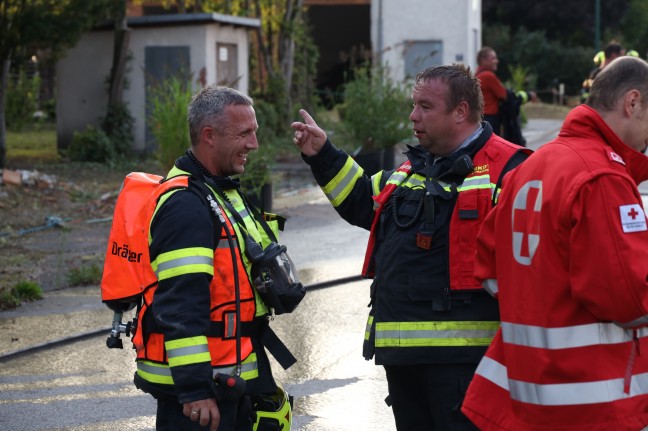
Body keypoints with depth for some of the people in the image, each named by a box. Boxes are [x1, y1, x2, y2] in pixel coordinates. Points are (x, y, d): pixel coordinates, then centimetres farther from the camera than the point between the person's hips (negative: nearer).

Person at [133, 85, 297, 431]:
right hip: (199, 389, -10)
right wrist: (194, 388, -29)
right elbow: (180, 306, -25)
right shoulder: (186, 205, -18)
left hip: (232, 377, 10)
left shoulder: (224, 192, 16)